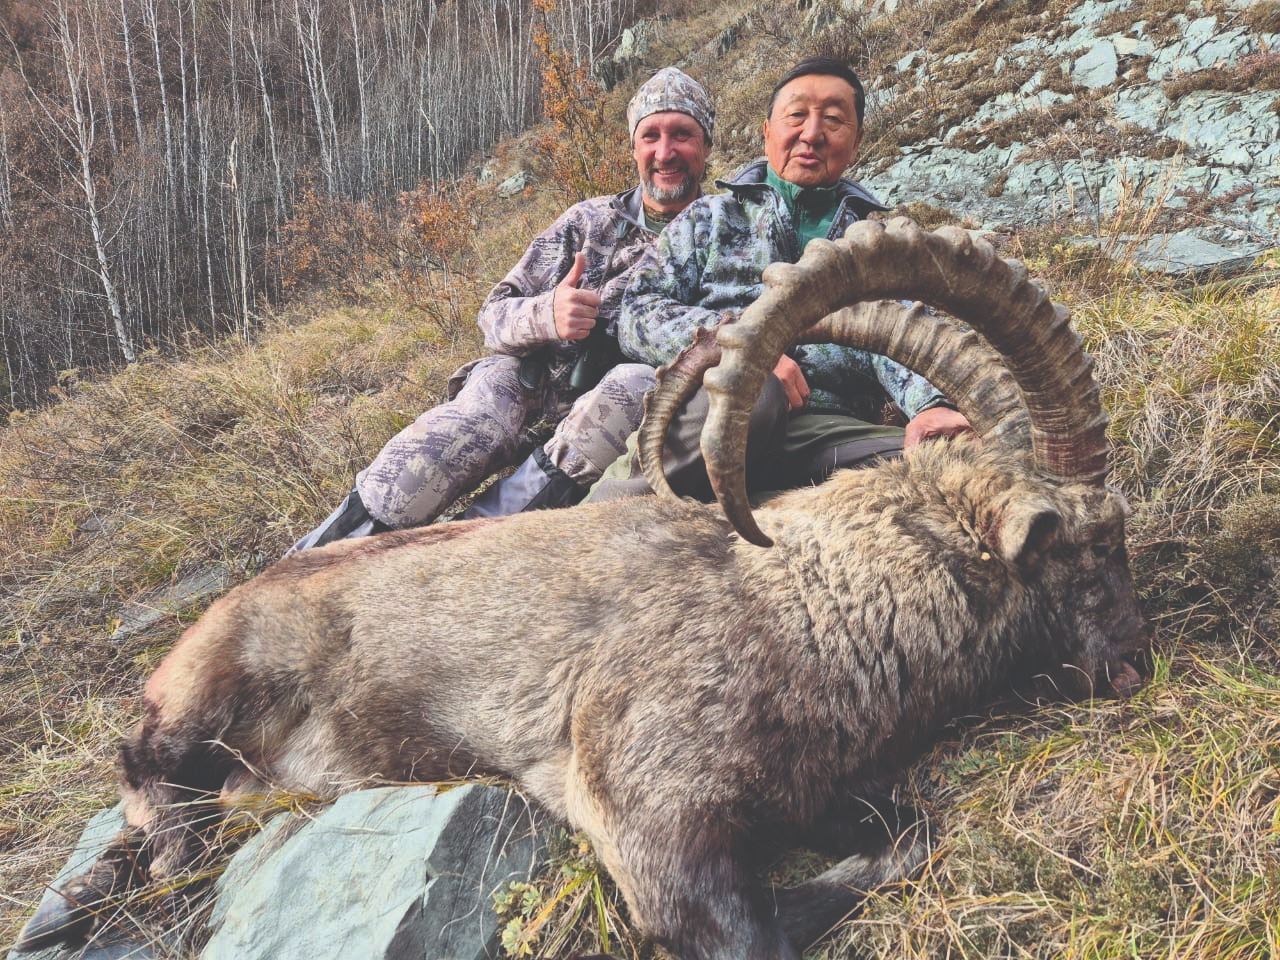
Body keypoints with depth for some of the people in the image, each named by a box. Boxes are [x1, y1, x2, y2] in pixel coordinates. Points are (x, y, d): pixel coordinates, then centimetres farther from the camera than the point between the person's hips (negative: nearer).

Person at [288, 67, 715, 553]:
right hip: (532, 383, 2)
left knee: (637, 384, -36)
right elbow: (494, 315, 7)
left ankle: (480, 533, -37)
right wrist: (546, 314, -16)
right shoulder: (590, 219, 13)